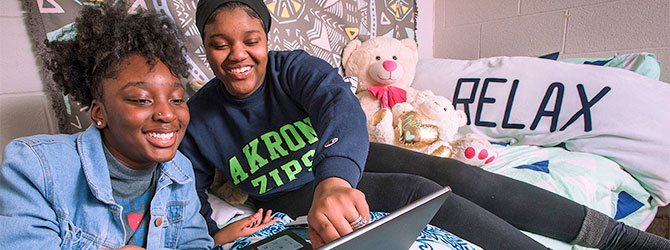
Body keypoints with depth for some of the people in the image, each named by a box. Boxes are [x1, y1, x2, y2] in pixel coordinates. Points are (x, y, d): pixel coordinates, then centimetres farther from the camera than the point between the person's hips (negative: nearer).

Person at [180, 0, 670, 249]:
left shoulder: (294, 67, -13)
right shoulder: (197, 117, -5)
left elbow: (341, 105, -34)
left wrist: (335, 178, -55)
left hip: (344, 160, 2)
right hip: (293, 193, -1)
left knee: (453, 174, -21)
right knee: (417, 191, -27)